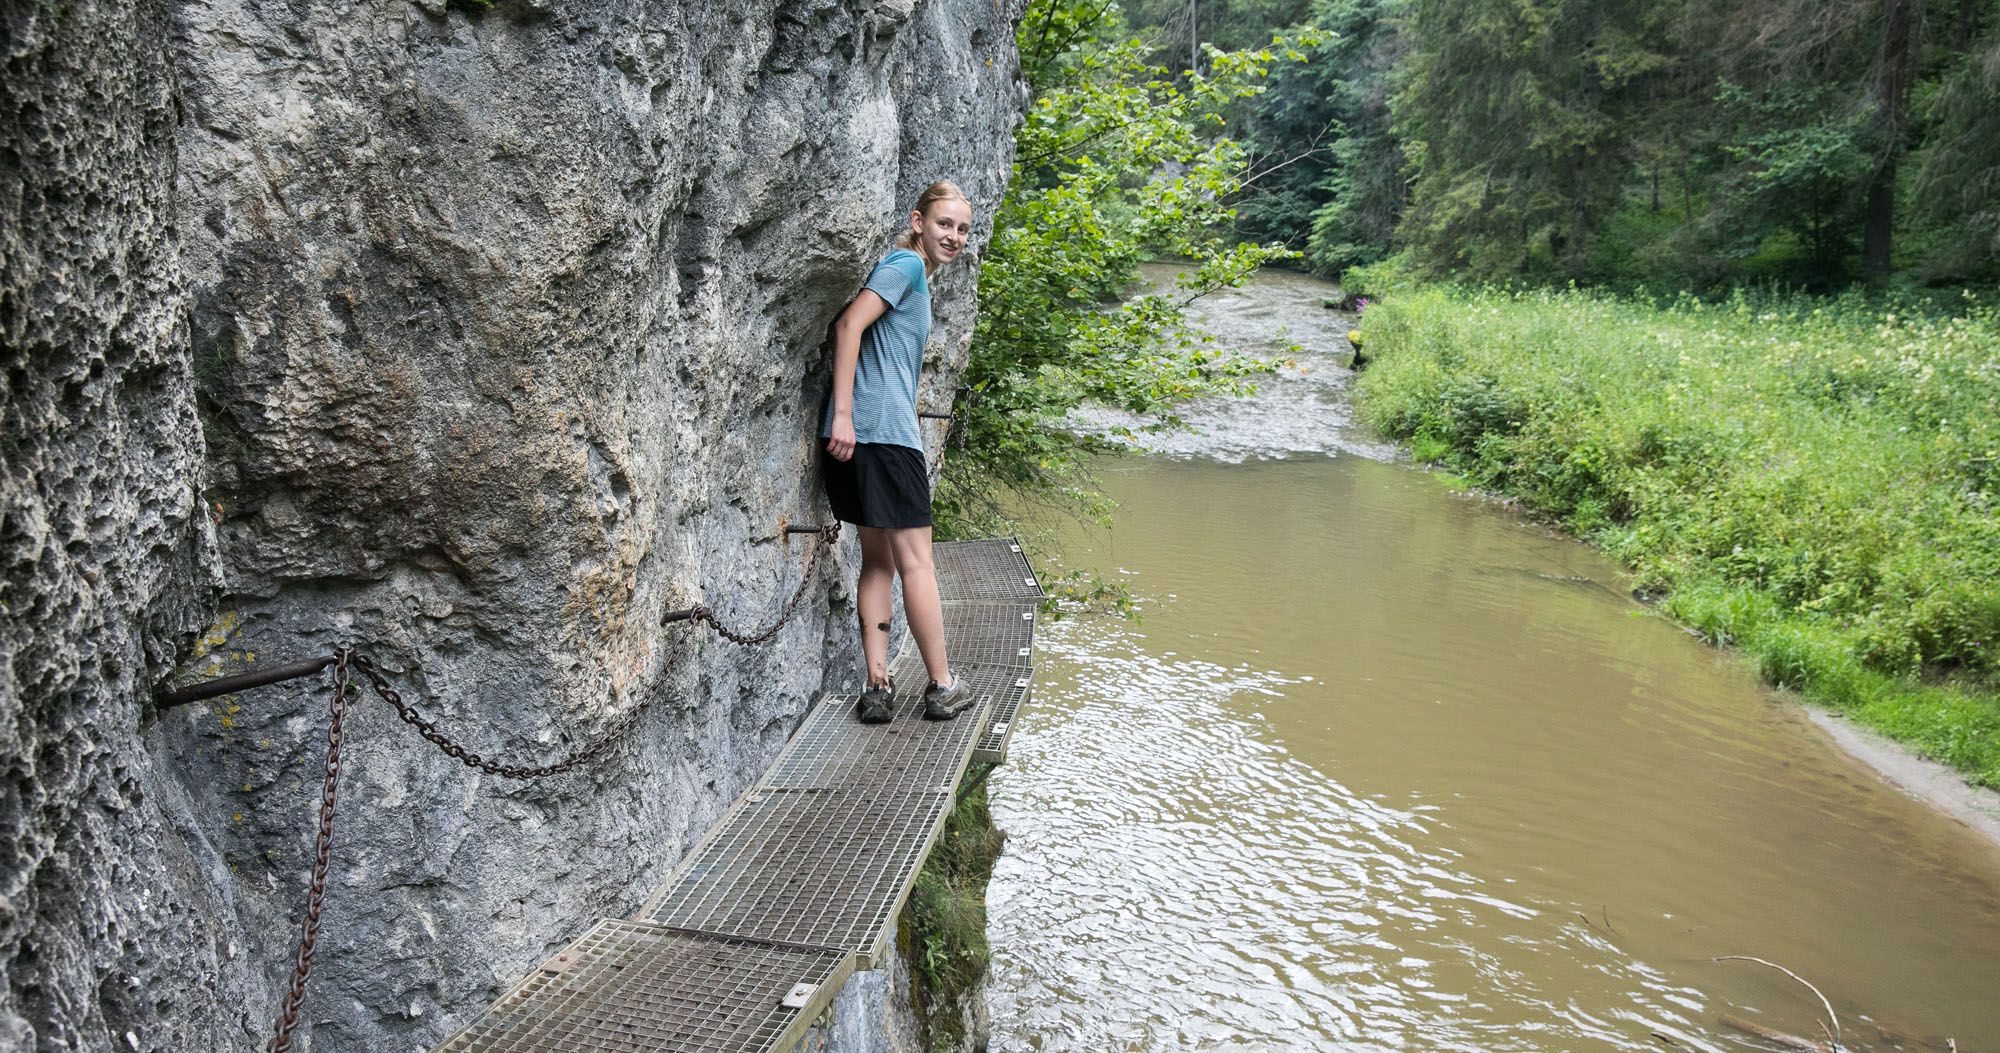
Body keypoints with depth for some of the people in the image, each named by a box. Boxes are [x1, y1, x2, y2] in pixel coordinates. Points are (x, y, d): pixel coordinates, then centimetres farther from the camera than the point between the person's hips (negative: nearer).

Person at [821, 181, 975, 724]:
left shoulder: (916, 275, 24)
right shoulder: (906, 264, -5)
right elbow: (850, 323, -17)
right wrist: (842, 413, -22)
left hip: (861, 434, 10)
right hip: (884, 429, -10)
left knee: (878, 560, 10)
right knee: (916, 560, -2)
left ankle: (878, 686, 10)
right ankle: (942, 687, 6)